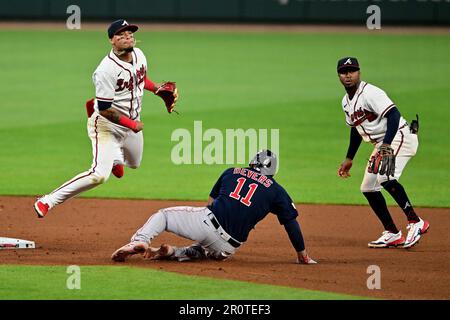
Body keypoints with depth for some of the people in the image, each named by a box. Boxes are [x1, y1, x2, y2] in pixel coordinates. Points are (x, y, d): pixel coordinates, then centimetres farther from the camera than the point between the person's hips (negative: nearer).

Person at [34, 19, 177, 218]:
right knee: (99, 175, -22)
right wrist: (131, 124, -24)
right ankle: (47, 202, -18)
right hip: (107, 125, -8)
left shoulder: (138, 54, -4)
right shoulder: (107, 70, -28)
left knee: (134, 163, 27)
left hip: (132, 122, 8)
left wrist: (157, 89, 3)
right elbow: (105, 109, -26)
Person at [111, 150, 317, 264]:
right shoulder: (276, 191, 12)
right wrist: (303, 255, 17)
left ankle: (139, 241, -12)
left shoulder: (231, 172, 19)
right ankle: (172, 253, 2)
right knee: (210, 252, 33)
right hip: (227, 247, 0)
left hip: (207, 222, 0)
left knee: (162, 215, 18)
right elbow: (292, 223, 9)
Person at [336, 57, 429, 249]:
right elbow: (355, 130, 26)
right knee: (368, 188, 9)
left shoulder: (370, 93, -18)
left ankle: (415, 223, -24)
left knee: (385, 177, -31)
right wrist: (349, 159, 26)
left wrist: (387, 145, -40)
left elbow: (394, 114, -29)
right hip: (381, 145, 10)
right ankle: (392, 234, 17)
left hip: (400, 137, -10)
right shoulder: (346, 102, 12)